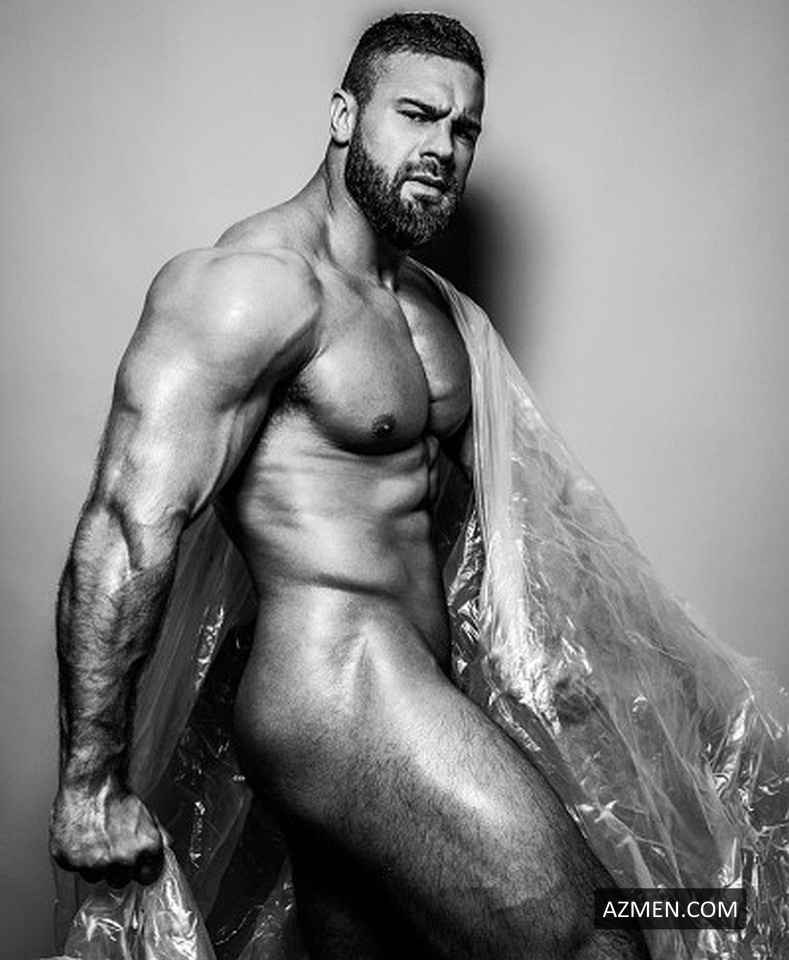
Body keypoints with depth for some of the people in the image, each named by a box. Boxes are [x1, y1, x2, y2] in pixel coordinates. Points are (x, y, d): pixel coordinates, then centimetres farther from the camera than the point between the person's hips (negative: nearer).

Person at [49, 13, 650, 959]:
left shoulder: (427, 305, 16)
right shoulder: (256, 282, -13)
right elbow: (128, 528, -19)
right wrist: (92, 782, -16)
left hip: (402, 694, 9)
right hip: (338, 687, -9)